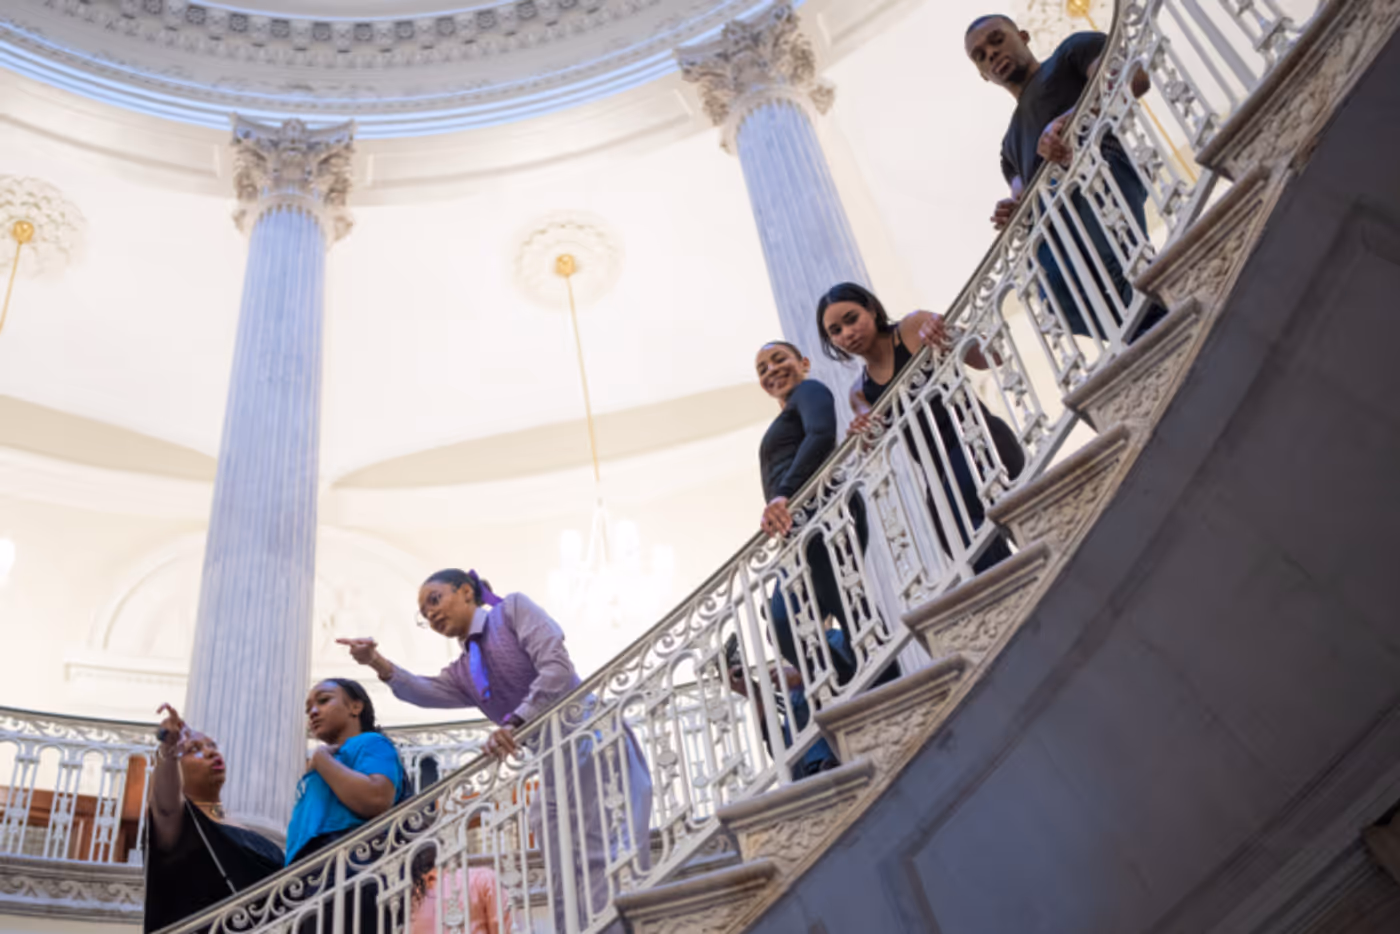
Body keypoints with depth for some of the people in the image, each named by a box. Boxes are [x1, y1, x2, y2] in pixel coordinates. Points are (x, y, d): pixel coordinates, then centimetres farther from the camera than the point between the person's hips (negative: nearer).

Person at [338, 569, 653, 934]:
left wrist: (515, 722, -21)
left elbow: (557, 669, -13)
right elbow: (427, 692, -4)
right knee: (565, 885, 3)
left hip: (594, 742, -7)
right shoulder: (463, 672, 18)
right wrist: (379, 664, -18)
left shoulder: (514, 609, 2)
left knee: (604, 859, -17)